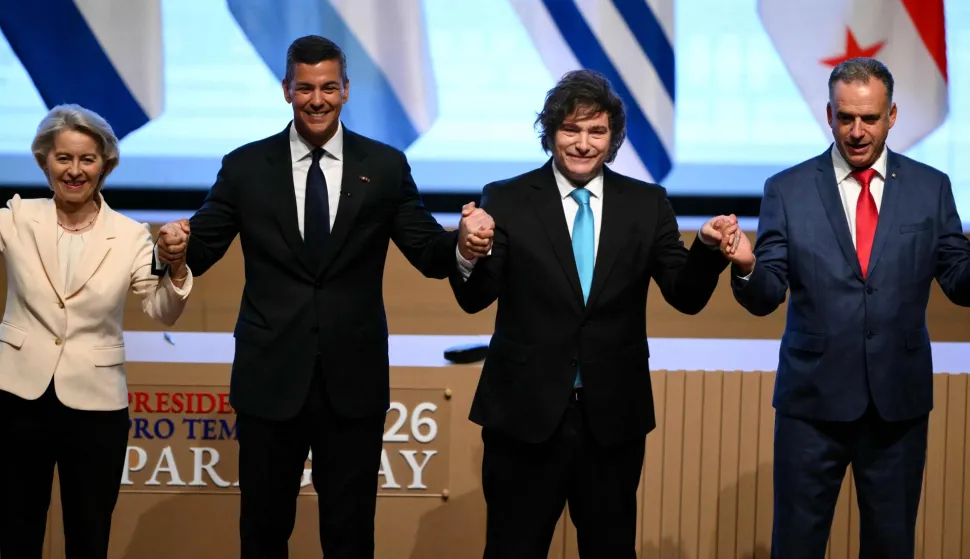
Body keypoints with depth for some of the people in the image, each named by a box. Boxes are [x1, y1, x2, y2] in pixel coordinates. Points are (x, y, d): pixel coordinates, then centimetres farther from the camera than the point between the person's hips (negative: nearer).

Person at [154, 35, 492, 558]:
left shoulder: (385, 167, 2)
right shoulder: (245, 167, 1)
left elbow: (430, 254, -1)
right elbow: (199, 251, 0)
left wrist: (464, 245, -23)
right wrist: (174, 248, -24)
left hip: (353, 381, 0)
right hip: (270, 379, 0)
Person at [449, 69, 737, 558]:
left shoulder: (647, 205, 3)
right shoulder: (506, 201, -3)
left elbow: (686, 297, -1)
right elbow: (475, 299, -9)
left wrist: (707, 249, -21)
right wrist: (471, 255, -31)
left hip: (613, 416, 2)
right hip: (526, 412, -2)